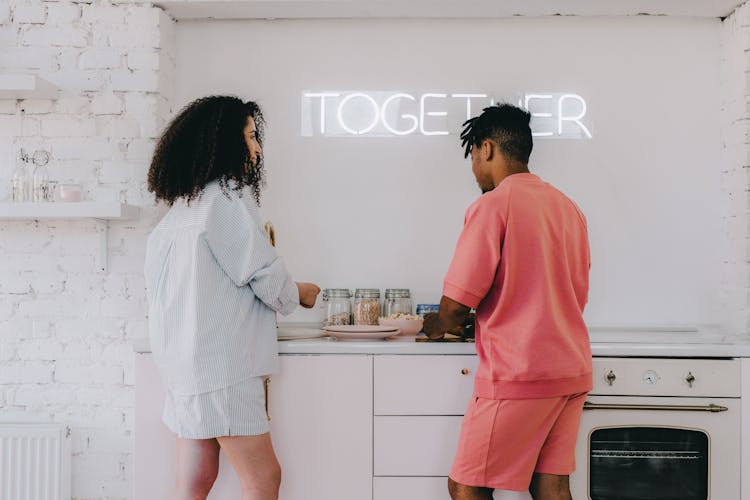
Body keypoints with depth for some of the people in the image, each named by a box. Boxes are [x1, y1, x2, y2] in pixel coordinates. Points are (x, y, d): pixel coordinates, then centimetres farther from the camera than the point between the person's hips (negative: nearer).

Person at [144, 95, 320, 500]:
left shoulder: (185, 202, 14)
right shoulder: (228, 197, -12)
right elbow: (266, 277, -11)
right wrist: (299, 293, 10)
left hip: (188, 358, 9)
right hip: (221, 361, -9)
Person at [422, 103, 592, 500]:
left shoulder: (492, 205, -11)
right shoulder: (568, 207, 13)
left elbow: (457, 303, -14)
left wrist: (436, 326, 9)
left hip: (517, 373, -8)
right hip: (572, 369, 8)